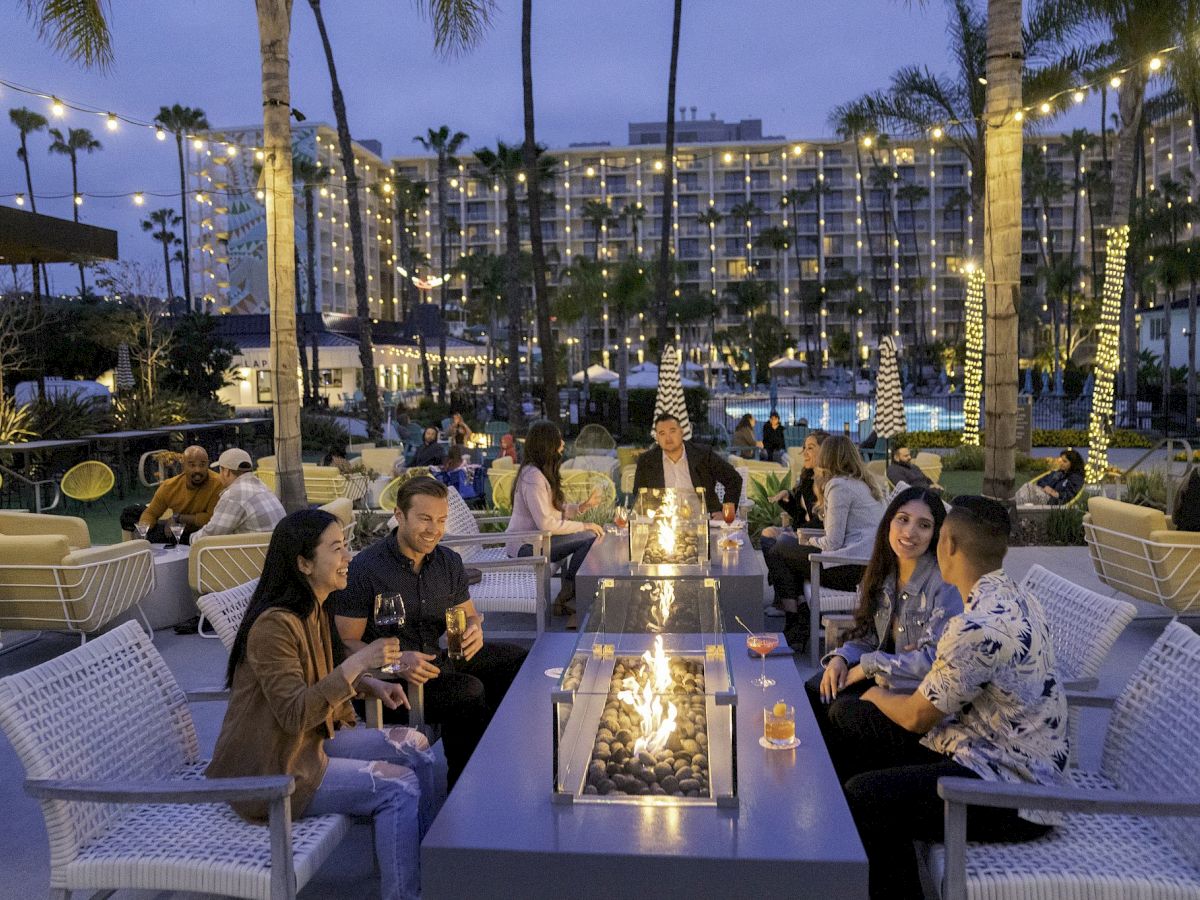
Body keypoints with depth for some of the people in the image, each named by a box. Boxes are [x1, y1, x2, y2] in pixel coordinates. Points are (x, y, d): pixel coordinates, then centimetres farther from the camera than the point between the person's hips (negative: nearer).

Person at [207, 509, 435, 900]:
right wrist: (358, 662, -32)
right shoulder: (274, 625, -25)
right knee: (400, 785, -15)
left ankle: (421, 861, 18)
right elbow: (294, 714, -28)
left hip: (309, 740, 9)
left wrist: (370, 684, 2)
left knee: (415, 747, 4)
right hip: (269, 772, -9)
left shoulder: (314, 611, 5)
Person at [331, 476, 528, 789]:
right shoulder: (365, 568, -14)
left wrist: (474, 630, -8)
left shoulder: (449, 561, 7)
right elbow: (347, 643, -14)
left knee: (516, 660, -5)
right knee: (468, 691, -30)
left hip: (439, 658, 7)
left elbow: (469, 615, 18)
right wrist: (395, 661, -31)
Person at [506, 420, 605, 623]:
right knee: (589, 538, -20)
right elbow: (546, 524, -25)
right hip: (526, 546, -10)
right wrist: (583, 526, -17)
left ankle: (567, 598, -1)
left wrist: (583, 506, -3)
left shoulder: (542, 473, 15)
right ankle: (566, 597, -8)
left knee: (592, 535, -2)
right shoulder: (533, 477, -19)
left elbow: (558, 509, 14)